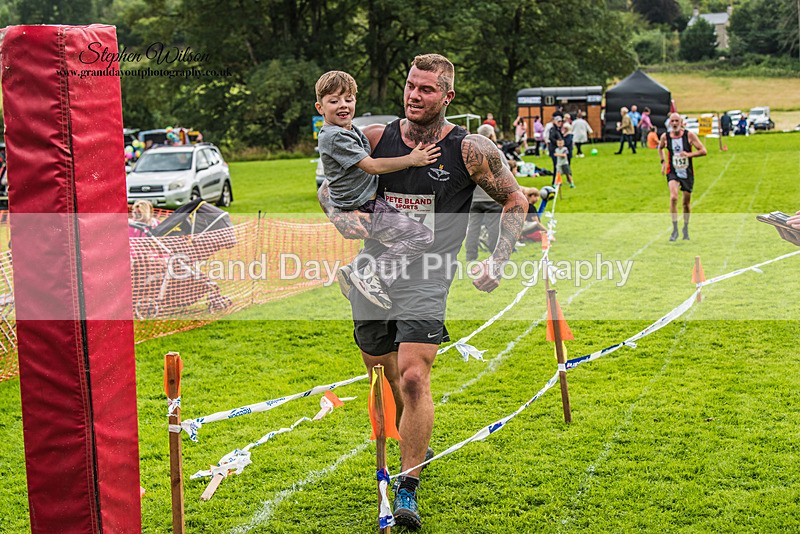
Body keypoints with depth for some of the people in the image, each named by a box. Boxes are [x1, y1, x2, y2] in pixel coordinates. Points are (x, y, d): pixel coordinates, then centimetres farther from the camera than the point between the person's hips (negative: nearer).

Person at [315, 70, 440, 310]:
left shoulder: (352, 130, 13)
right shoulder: (334, 137, -18)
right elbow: (372, 166, -20)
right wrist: (411, 159, -15)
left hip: (371, 202, 10)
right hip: (363, 210, -10)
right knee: (422, 236, -17)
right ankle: (370, 277, -17)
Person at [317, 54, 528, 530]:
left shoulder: (470, 150, -6)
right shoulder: (375, 138, 2)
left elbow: (515, 199, 6)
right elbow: (328, 186, 14)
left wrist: (497, 262, -2)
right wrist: (339, 215, -8)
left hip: (427, 277, -4)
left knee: (413, 379, -18)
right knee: (386, 379, 15)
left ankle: (408, 491, -9)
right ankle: (419, 447, 44)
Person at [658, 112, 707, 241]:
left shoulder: (689, 135, -8)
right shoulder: (665, 136, -3)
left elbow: (703, 151, -8)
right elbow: (660, 148, 20)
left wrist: (689, 154, -23)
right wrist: (663, 162, 6)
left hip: (687, 173, 1)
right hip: (673, 172, 0)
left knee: (687, 202, 12)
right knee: (673, 197, -24)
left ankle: (686, 227, 35)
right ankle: (675, 229, -18)